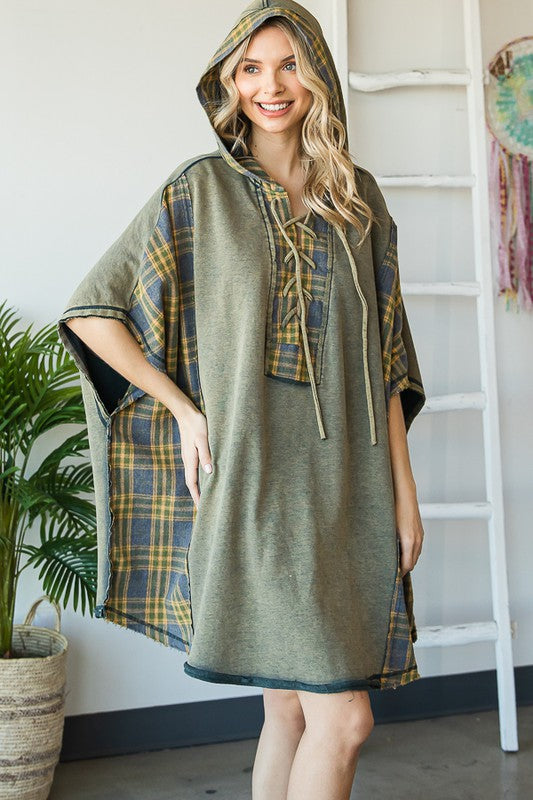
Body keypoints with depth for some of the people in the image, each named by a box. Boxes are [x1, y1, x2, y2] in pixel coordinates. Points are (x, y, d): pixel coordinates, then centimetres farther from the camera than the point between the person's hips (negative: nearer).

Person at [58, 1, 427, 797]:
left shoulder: (359, 197, 12)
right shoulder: (201, 190, 1)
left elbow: (384, 358, 11)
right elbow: (90, 312, 2)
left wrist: (403, 489, 6)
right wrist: (185, 410, -5)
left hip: (345, 488, 4)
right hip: (256, 484, -4)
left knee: (293, 709, 12)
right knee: (342, 718, -6)